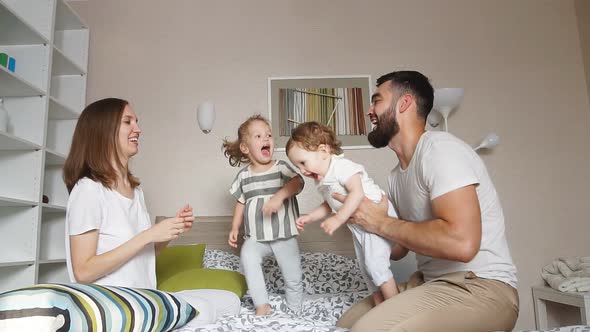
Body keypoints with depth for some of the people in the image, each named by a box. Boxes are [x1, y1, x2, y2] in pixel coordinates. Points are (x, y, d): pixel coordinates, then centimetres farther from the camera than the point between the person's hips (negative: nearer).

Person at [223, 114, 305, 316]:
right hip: (255, 236, 2)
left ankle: (295, 311, 29)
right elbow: (241, 203, 14)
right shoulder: (243, 175, 6)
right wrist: (234, 228, 9)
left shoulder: (281, 167, -5)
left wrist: (280, 195, -38)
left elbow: (297, 182, -22)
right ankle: (262, 305, -15)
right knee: (247, 257, -27)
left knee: (293, 276, 3)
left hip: (284, 234, -2)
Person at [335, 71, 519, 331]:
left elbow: (461, 243, -30)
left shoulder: (439, 149, -17)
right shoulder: (397, 175, 10)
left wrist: (381, 223, -18)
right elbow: (399, 249, 15)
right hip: (430, 282, 9)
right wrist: (358, 212, 0)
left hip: (480, 289, -8)